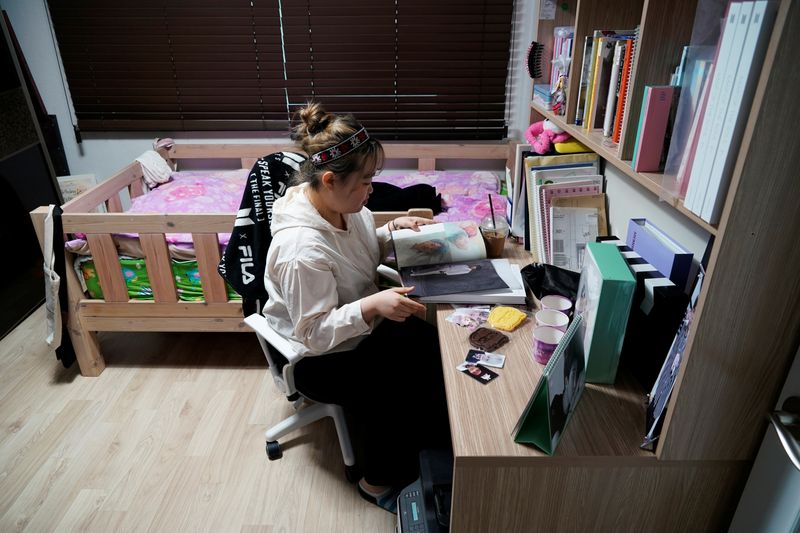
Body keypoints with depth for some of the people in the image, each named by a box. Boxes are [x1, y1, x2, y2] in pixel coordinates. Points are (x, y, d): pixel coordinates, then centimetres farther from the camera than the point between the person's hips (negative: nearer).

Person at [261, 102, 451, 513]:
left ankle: (438, 446, 21)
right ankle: (378, 483, 13)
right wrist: (373, 305, -42)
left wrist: (392, 231, -8)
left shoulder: (343, 205, -10)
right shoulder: (302, 249, -34)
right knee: (395, 395, -17)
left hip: (359, 327, 8)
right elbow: (315, 332, -29)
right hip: (319, 358, -8)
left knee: (435, 348, -1)